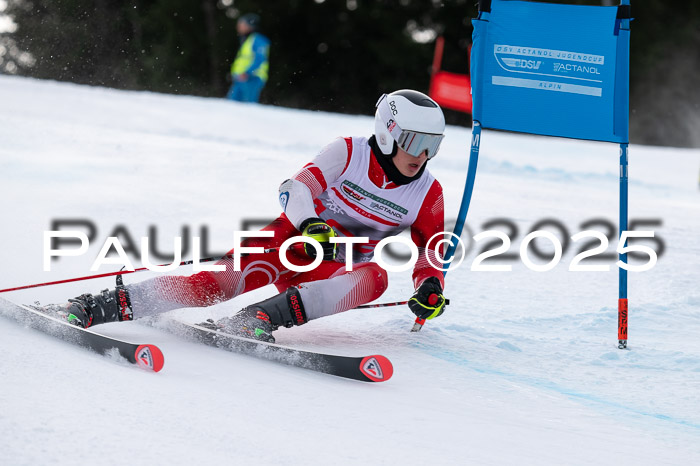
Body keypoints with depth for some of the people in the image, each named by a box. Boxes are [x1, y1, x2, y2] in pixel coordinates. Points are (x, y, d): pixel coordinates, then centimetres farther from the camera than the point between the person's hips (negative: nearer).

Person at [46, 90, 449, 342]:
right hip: (294, 236, -2)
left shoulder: (427, 195, 2)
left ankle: (262, 317, -43)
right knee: (225, 280, -30)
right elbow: (297, 188, -15)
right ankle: (104, 306, -32)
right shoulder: (349, 154, -6)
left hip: (334, 269, 3)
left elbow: (432, 248, 10)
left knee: (374, 278, -33)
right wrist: (310, 226, -36)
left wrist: (430, 285, -11)